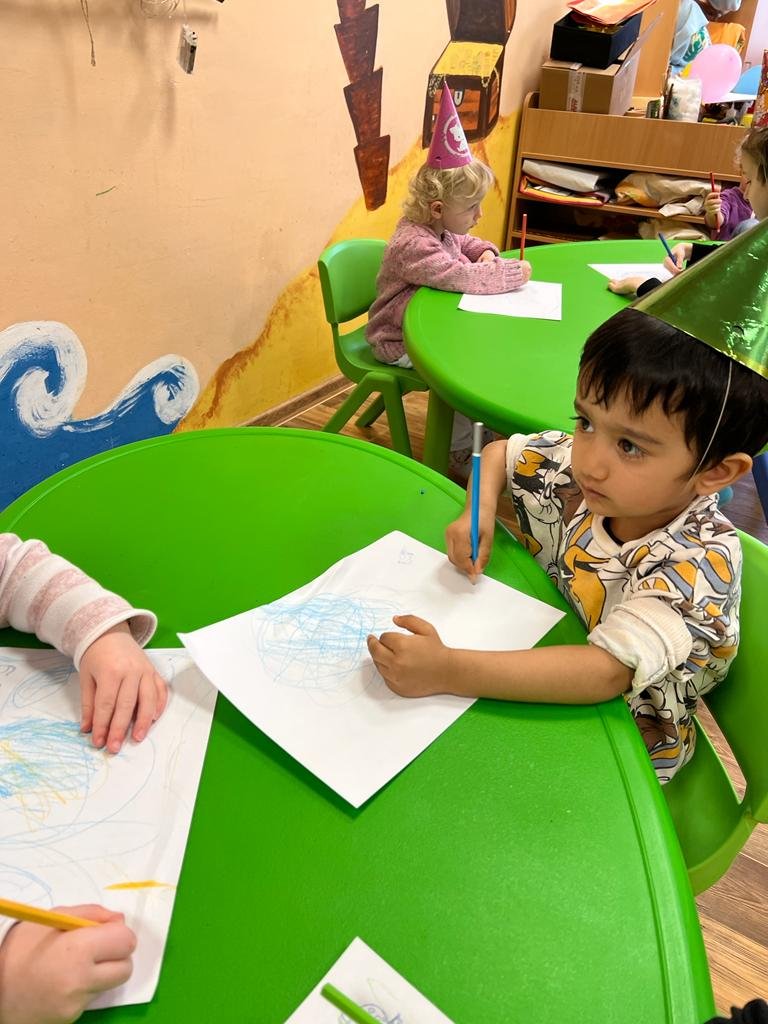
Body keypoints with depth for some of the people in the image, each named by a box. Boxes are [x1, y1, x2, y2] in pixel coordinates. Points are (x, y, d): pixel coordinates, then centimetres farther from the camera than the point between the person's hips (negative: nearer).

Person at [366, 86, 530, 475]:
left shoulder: (443, 228, 3)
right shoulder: (412, 244, -28)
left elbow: (469, 244, 24)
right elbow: (464, 278, -37)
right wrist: (515, 272, -24)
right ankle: (461, 451, -5)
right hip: (399, 343, -9)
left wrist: (486, 253, 0)